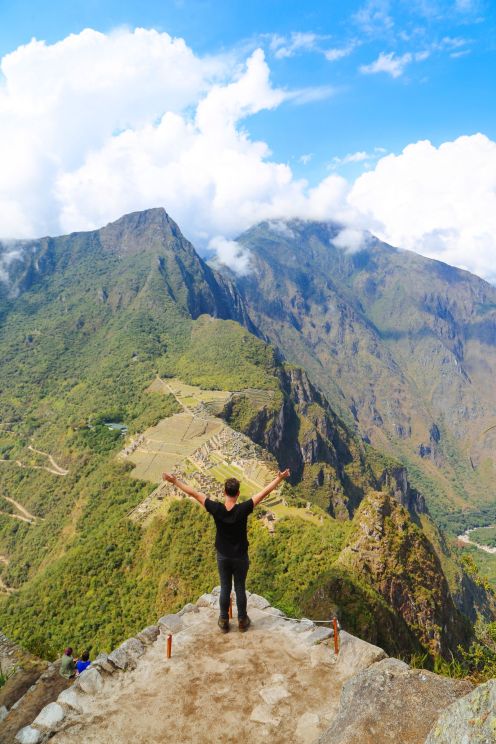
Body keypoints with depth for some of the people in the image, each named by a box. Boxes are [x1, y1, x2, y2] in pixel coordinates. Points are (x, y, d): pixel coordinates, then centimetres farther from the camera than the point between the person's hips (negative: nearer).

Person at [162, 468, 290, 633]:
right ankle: (242, 621, 30)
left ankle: (224, 621, 29)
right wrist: (279, 479, -16)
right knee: (240, 589, 15)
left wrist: (174, 481, -10)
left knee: (225, 589, 16)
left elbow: (194, 493, -16)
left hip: (223, 556, 1)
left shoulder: (216, 509, -21)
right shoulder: (243, 510, -25)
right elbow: (264, 492, -21)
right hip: (240, 557, -1)